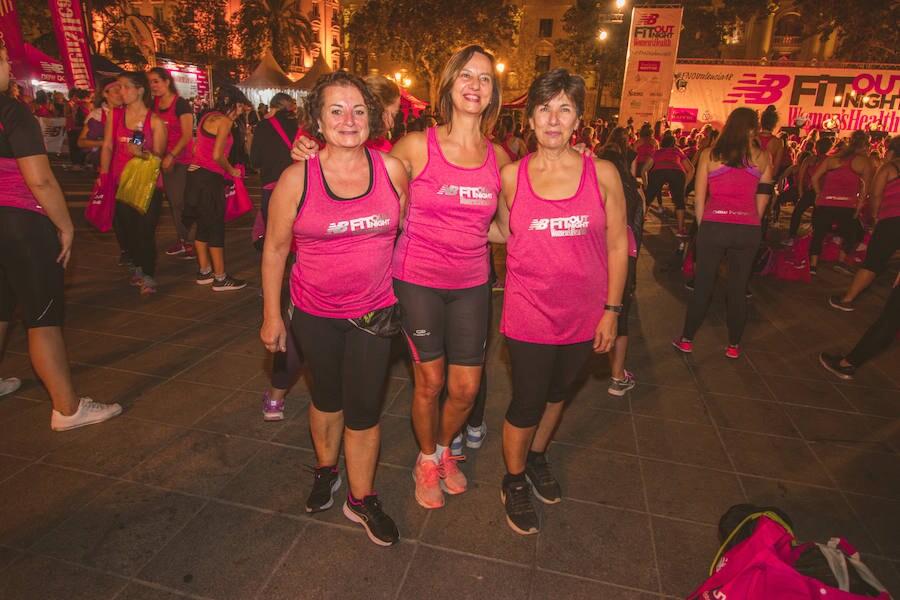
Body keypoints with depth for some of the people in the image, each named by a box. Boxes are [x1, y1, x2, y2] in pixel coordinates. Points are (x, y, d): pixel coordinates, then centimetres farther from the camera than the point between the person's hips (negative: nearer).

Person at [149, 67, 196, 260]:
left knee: (180, 200, -11)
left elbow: (187, 135, -15)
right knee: (172, 200, 8)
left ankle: (192, 242, -1)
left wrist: (171, 155, -21)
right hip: (165, 159, 7)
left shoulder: (181, 104, -10)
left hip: (183, 159, -7)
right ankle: (182, 240, 18)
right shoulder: (154, 104, 10)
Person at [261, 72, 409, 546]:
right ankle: (326, 470, 48)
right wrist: (272, 315, 1)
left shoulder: (392, 170, -6)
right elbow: (275, 248, -2)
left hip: (374, 310, 0)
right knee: (327, 398, 19)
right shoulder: (297, 178, -10)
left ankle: (361, 499, 29)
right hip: (315, 313, 0)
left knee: (363, 409, 4)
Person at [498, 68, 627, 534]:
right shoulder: (511, 176, -5)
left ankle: (537, 457, 50)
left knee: (556, 393, 22)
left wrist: (611, 309, -1)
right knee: (526, 405, 7)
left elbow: (618, 246, 0)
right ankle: (514, 483, 35)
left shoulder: (602, 174, -4)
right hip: (529, 314, -2)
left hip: (584, 315, 2)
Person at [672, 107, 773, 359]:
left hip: (713, 225, -1)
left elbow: (699, 199, 1)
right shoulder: (763, 157, 6)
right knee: (738, 288, 12)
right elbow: (762, 200, 9)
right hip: (749, 229, 1)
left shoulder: (709, 154, 2)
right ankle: (734, 345, 24)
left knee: (702, 286, 9)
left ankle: (686, 339, 19)